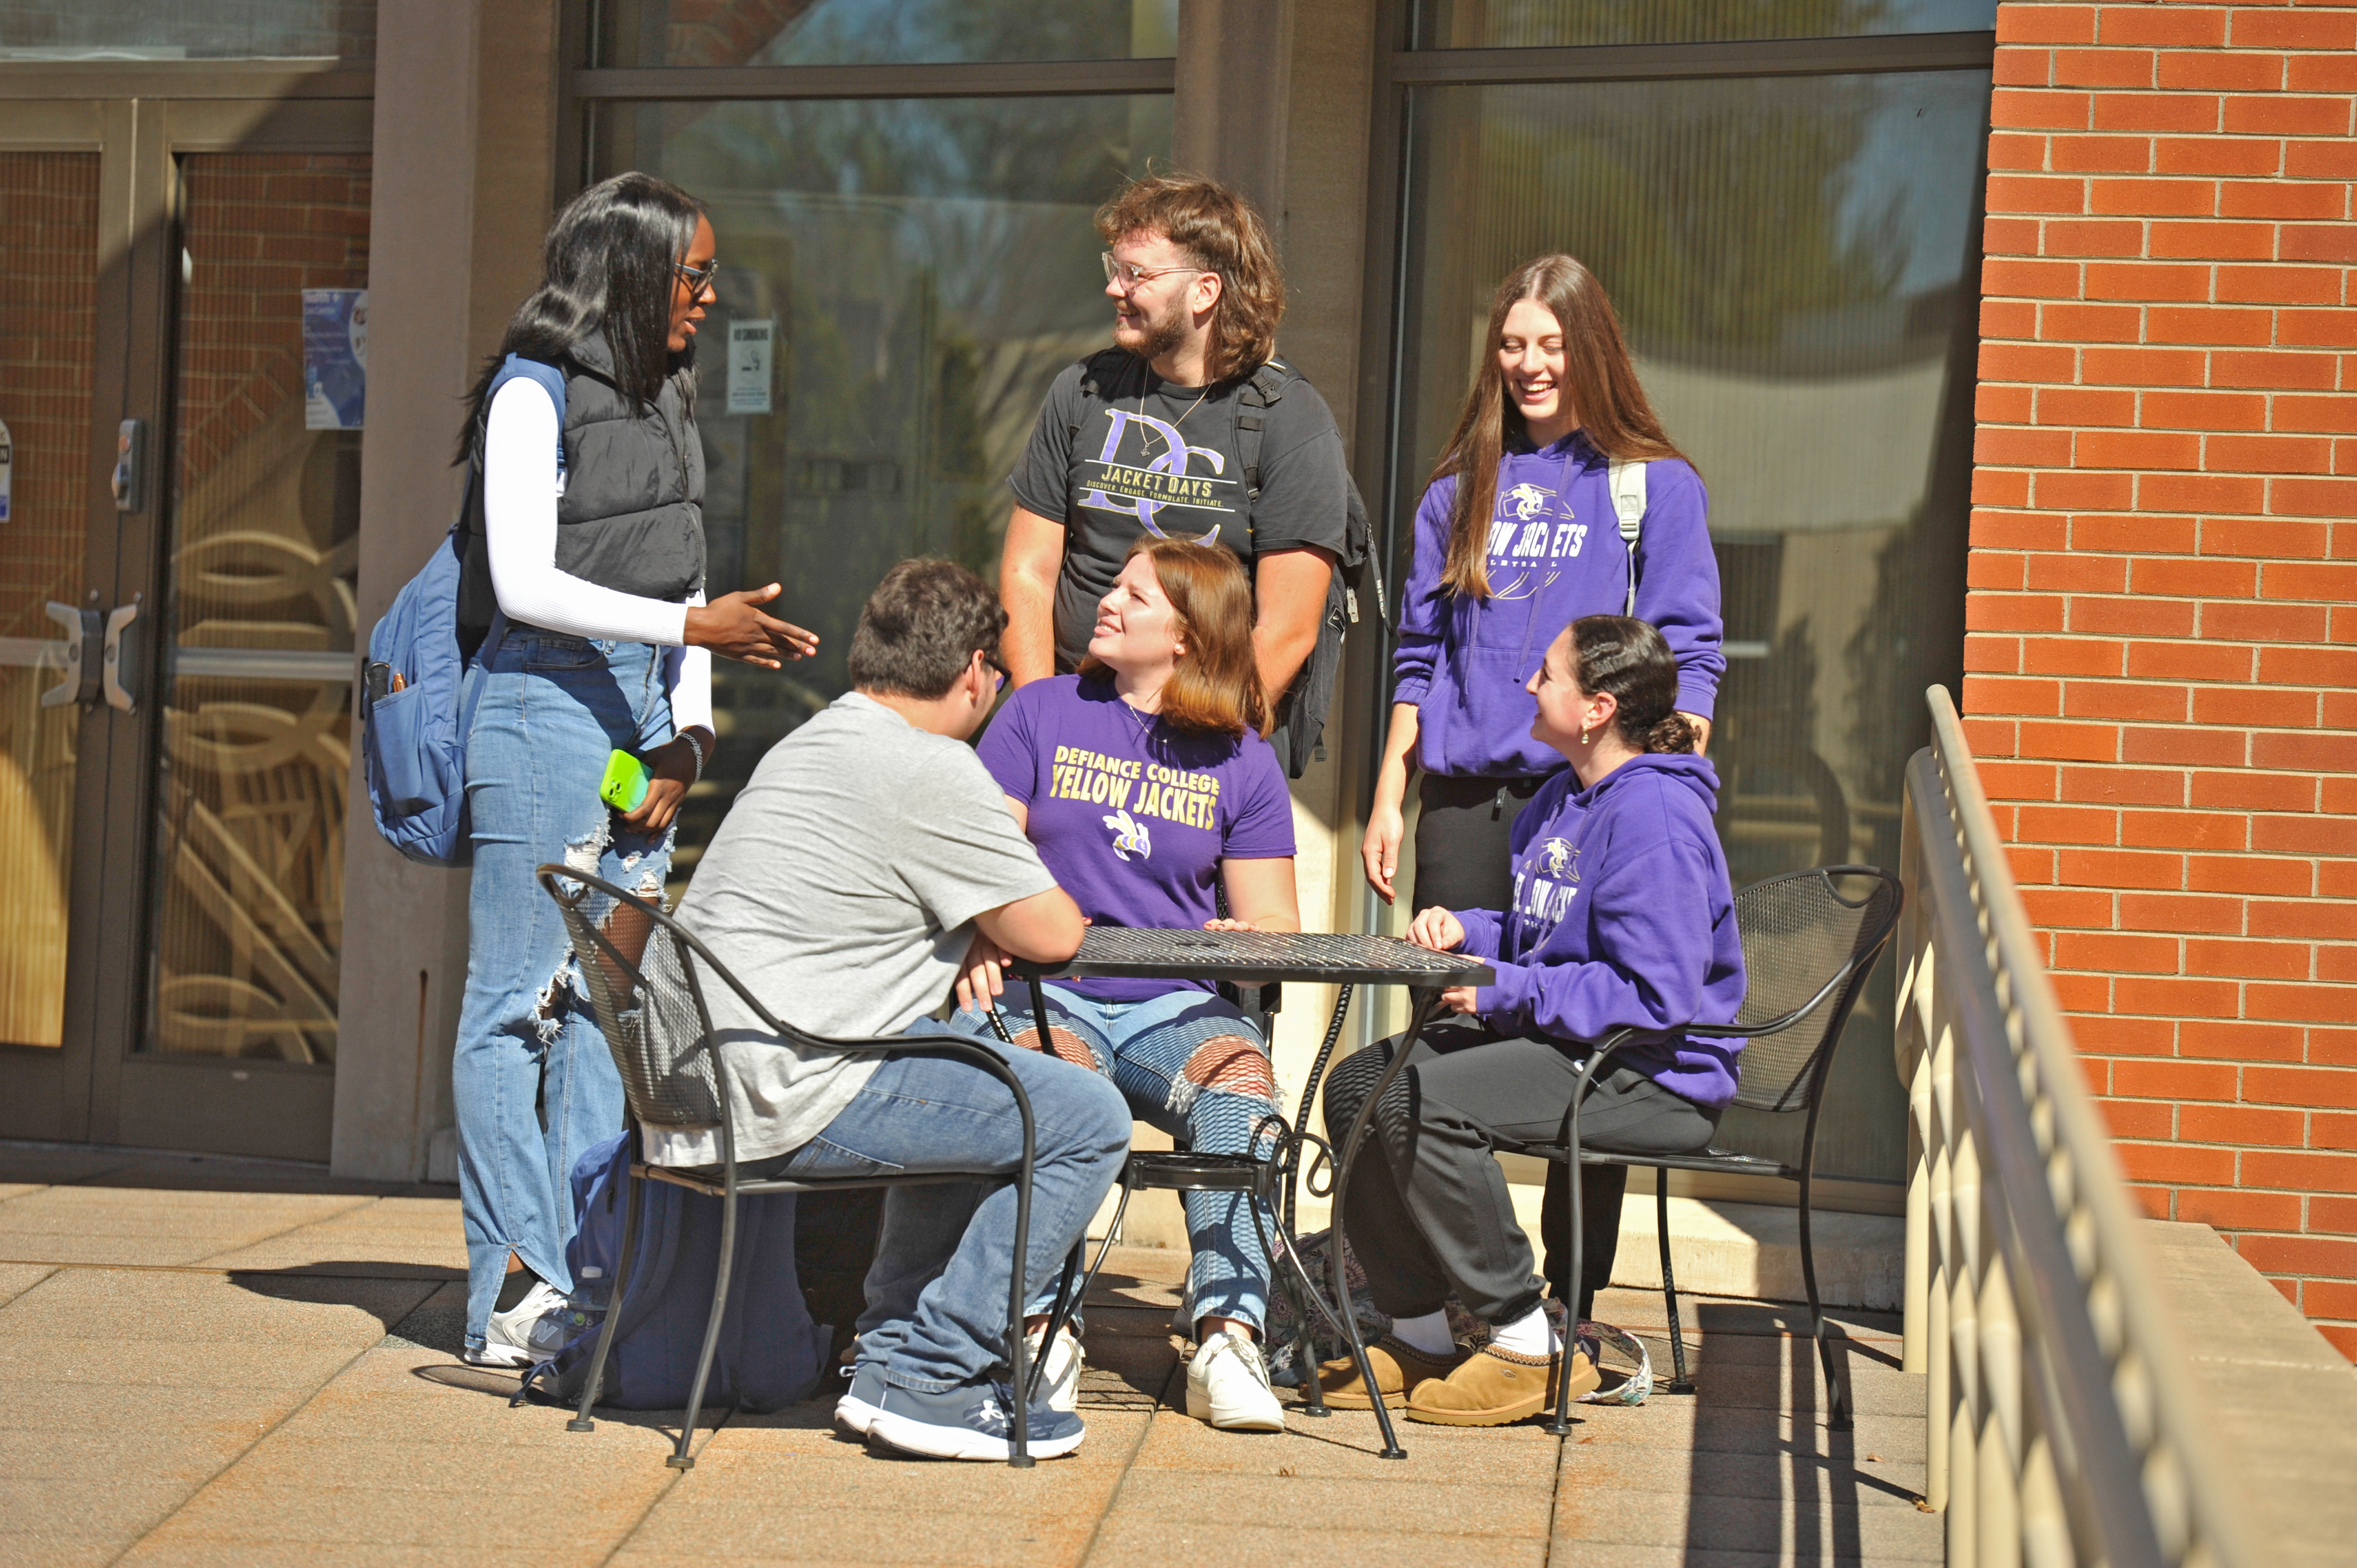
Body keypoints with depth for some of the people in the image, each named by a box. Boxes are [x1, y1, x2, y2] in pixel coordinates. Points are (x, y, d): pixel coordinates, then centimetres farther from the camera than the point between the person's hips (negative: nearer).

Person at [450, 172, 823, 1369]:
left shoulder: (661, 396, 15)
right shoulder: (533, 395, -7)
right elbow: (523, 583, -14)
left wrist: (687, 728, 6)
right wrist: (695, 627, -20)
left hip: (643, 706, 8)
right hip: (547, 699, -8)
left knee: (612, 995, 7)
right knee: (520, 998, -5)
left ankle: (586, 1274, 12)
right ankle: (513, 1292, -2)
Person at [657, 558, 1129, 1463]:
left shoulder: (812, 744, 21)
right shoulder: (932, 770, -10)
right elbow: (1052, 935, -6)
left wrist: (987, 933, 12)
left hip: (697, 1076, 10)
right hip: (786, 1095, -10)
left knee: (980, 1089, 31)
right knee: (1090, 1121, -6)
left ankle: (891, 1349, 24)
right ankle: (929, 1379, -4)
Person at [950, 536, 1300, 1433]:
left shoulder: (1239, 760, 13)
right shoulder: (1040, 715, 11)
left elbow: (1271, 918, 11)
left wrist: (1252, 940, -13)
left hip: (1176, 1006, 1)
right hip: (1045, 990, -1)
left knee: (1240, 1075, -31)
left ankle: (1228, 1336, -35)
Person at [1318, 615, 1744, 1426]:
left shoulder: (1655, 816, -19)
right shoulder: (1563, 798, 14)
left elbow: (1656, 997, -25)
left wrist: (1502, 991, -22)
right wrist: (1467, 930, 4)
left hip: (1656, 1077, -11)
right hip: (1561, 1039, 11)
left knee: (1417, 1102, -27)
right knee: (1355, 1085, 3)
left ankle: (1531, 1344, -15)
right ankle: (1420, 1335, 8)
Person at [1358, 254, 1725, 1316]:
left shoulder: (1656, 488, 5)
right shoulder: (1462, 488, 17)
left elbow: (1689, 662, 0)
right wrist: (1387, 797, 12)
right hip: (1464, 797, 4)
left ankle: (1567, 1301, 5)